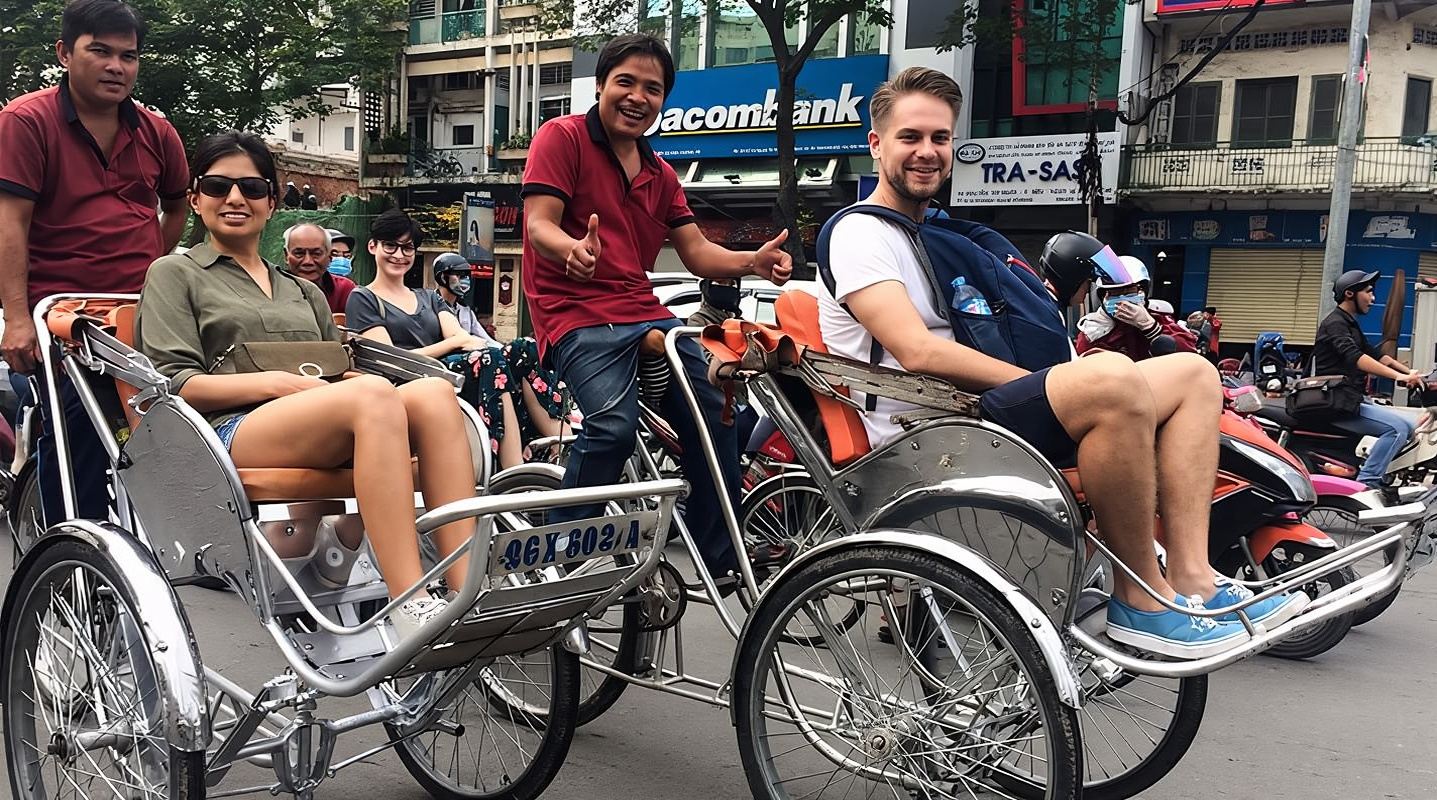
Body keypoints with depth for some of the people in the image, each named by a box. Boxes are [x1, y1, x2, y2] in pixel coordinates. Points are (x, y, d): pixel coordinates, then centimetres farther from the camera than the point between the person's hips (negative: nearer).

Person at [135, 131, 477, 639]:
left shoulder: (304, 292, 35)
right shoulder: (175, 274, 19)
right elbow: (174, 384, 3)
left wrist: (343, 380, 1)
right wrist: (279, 382, -9)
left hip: (330, 437, 5)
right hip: (231, 431, -5)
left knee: (433, 393, -28)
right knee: (374, 396, -36)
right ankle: (411, 610, -47)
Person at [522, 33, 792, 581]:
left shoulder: (659, 174, 20)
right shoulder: (563, 138, -1)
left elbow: (697, 252, 11)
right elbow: (538, 226, -12)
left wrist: (754, 262, -10)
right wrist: (574, 251, -36)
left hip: (644, 313, 7)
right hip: (578, 314, -7)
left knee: (715, 415, -6)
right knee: (614, 424, -30)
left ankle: (722, 558, 9)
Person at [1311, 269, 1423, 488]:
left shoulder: (1350, 324, 22)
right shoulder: (1334, 323, -11)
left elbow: (1374, 354, 22)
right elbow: (1355, 357, -27)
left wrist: (1409, 372, 6)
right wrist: (1398, 376, -37)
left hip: (1354, 398, 10)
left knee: (1407, 428, 7)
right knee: (1398, 427, -21)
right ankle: (1366, 483, -22)